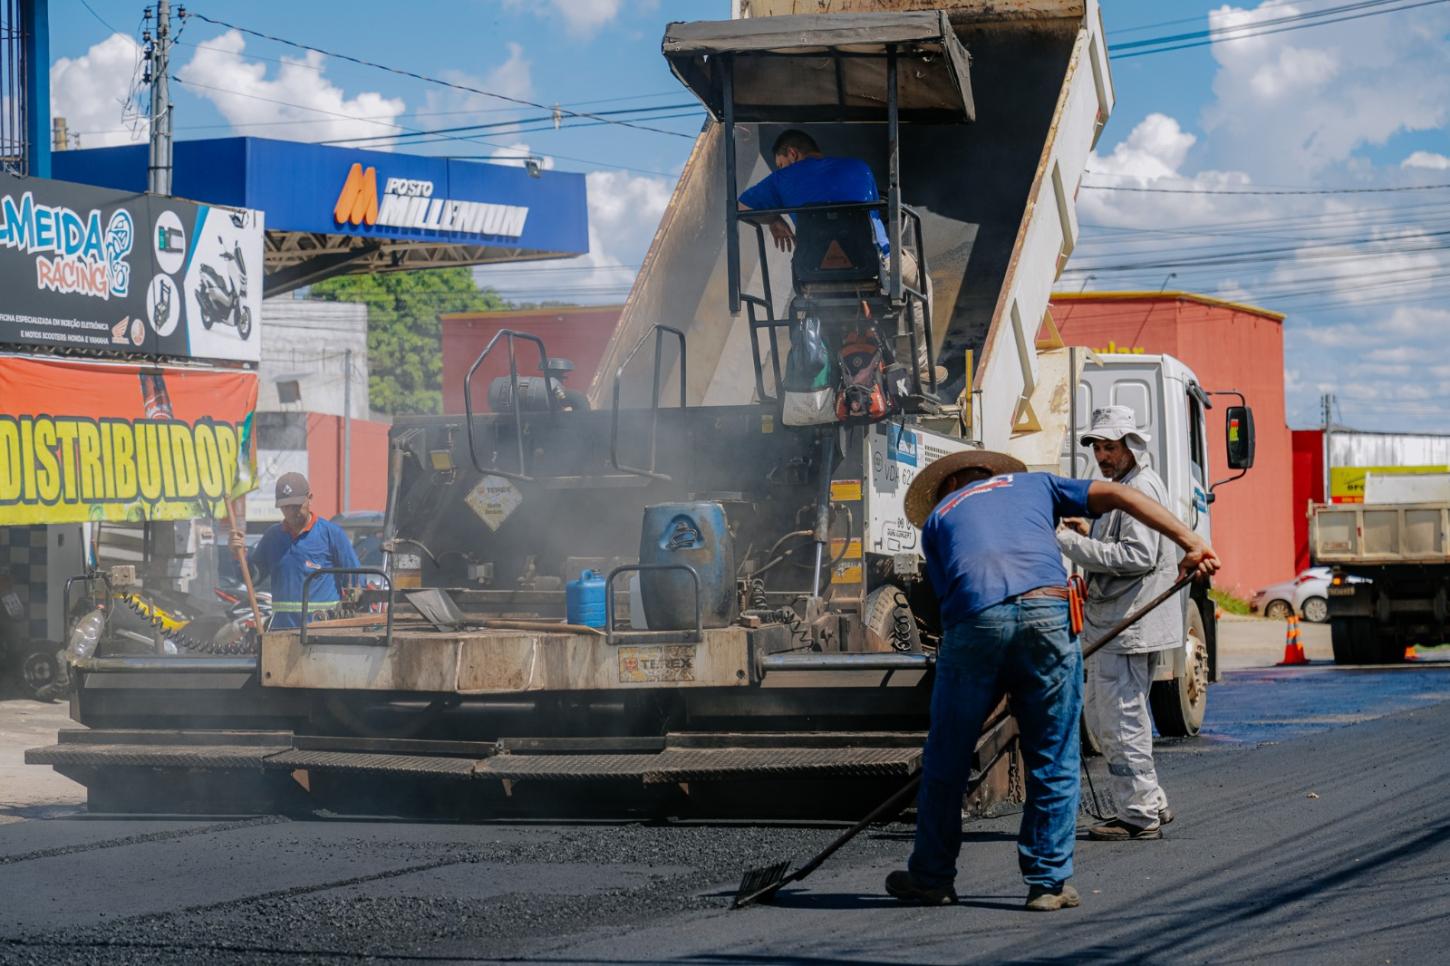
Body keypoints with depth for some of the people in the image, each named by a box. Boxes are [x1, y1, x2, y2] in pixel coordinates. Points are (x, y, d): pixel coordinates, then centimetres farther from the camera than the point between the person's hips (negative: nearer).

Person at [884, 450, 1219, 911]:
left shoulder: (936, 517, 31)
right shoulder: (1033, 484, 31)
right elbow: (1118, 495, 18)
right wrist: (1191, 542, 12)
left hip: (974, 620, 0)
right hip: (1047, 611, 0)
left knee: (946, 760, 15)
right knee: (1053, 761, 12)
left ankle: (931, 878, 24)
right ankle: (1048, 882, 14)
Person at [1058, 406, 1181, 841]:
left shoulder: (1142, 488, -14)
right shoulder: (1123, 487, 20)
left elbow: (1139, 557, -24)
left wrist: (1071, 544, -23)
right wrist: (1089, 534, 12)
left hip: (1130, 624, -11)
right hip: (1111, 622, 11)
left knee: (1121, 720, -7)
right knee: (1101, 717, 16)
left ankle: (1140, 816, -1)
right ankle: (1151, 803, 22)